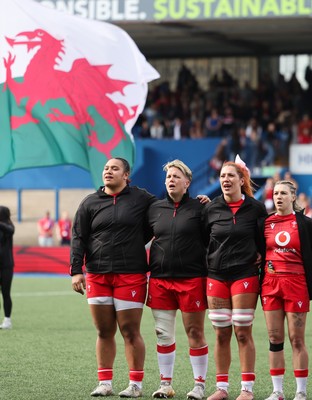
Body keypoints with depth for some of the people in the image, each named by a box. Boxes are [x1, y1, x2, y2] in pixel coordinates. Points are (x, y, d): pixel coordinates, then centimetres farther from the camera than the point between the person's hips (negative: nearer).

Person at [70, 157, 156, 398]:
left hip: (131, 276, -3)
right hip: (97, 276, 3)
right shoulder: (90, 203, 10)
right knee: (104, 332, 6)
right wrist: (76, 270, -2)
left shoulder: (141, 199, 4)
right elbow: (78, 238, 7)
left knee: (130, 331, -2)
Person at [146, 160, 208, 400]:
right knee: (163, 334, 7)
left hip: (192, 279, -4)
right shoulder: (155, 209, 10)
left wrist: (210, 274, -6)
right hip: (160, 279, 4)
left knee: (195, 332, 1)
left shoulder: (199, 208, -1)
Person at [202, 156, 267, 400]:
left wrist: (262, 255, -1)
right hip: (216, 275, 3)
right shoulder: (211, 209, 4)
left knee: (243, 332, -4)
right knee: (221, 334, 5)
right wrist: (208, 260, 6)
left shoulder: (256, 208, -1)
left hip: (245, 275, -3)